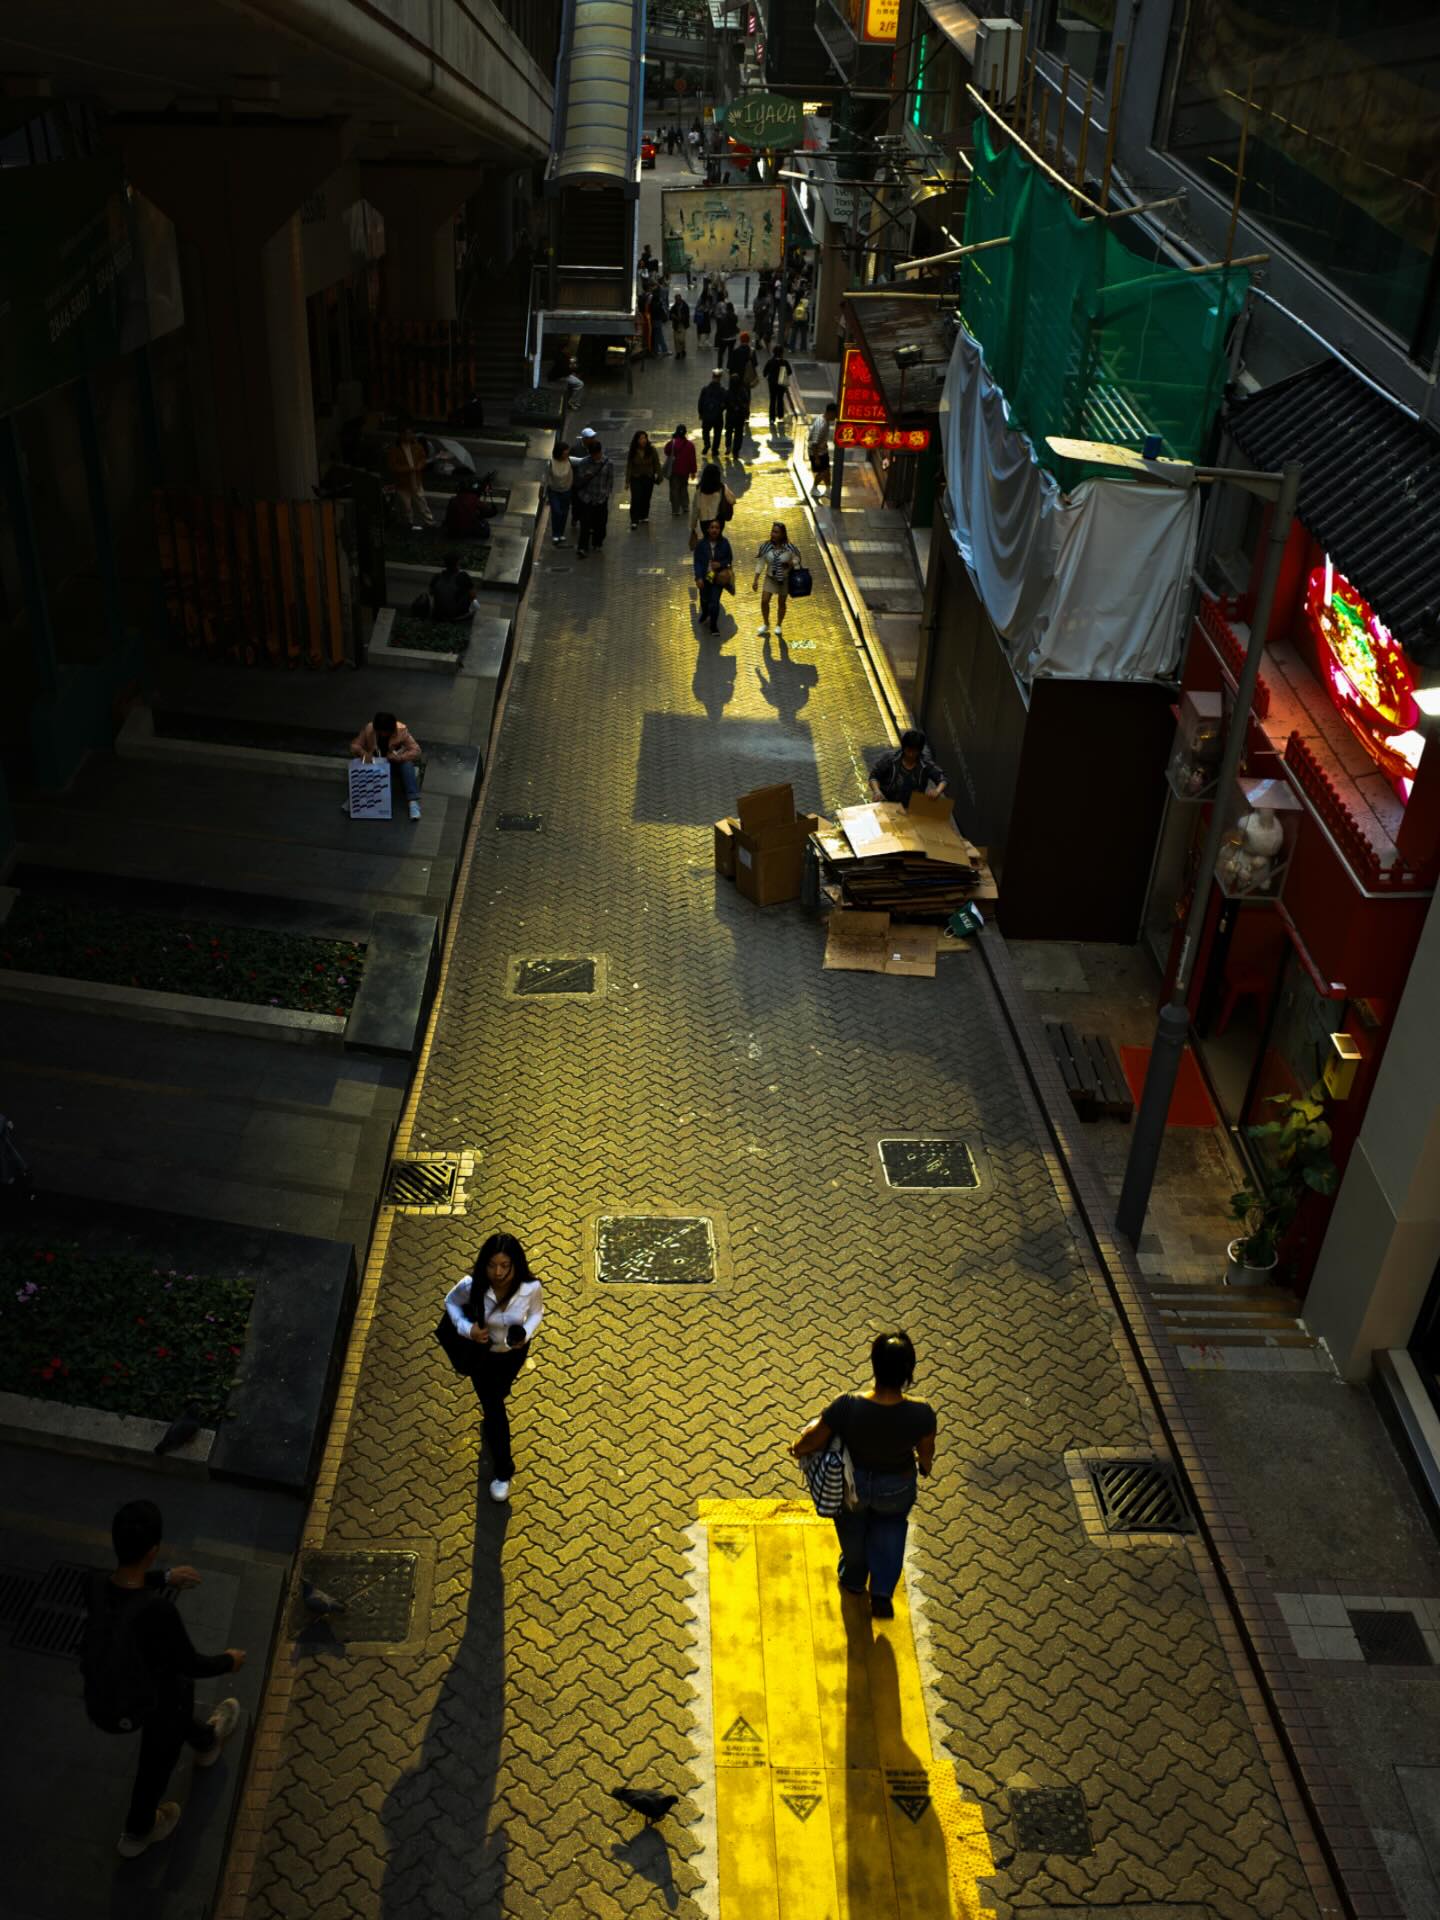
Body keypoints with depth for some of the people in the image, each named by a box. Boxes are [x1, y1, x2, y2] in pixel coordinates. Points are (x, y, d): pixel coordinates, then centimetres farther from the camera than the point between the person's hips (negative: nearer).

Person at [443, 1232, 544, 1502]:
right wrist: (467, 1329, -28)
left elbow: (537, 1311, -9)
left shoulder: (531, 1287, -33)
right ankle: (503, 1472, 31)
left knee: (500, 1391, 33)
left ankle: (491, 1402, 72)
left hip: (514, 1351, 2)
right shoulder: (471, 1285, -35)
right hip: (481, 1352, -2)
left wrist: (526, 1333, -28)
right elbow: (451, 1303, -12)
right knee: (494, 1413, 8)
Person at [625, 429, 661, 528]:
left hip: (648, 479, 2)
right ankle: (634, 520, -8)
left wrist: (658, 475, -3)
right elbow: (629, 467, -3)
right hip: (636, 479, -1)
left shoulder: (651, 450, -7)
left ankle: (644, 516, 27)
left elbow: (656, 463, 2)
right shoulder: (632, 452, -7)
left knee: (646, 499, 9)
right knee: (636, 499, -10)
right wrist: (627, 481, -5)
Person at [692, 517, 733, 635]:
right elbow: (697, 562, -8)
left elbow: (729, 559, 1)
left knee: (715, 601, -6)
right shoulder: (702, 544, -11)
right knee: (705, 599, 20)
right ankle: (705, 614, 55)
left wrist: (721, 564, -19)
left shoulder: (724, 543, -10)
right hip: (705, 577, 1)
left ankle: (714, 625, 11)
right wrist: (699, 577, -16)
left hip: (718, 577, -1)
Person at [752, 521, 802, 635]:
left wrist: (791, 563, -25)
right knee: (764, 601, -5)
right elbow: (760, 563, -6)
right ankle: (766, 624, 19)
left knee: (782, 603, 12)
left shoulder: (789, 548, -18)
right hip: (770, 578, 1)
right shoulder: (766, 546, -14)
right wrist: (756, 580, -7)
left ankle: (779, 625, 33)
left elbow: (797, 559, -2)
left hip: (785, 579, -1)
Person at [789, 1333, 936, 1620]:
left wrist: (797, 1449, 1)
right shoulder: (921, 1413, -32)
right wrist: (925, 1467, 13)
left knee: (853, 1526, 34)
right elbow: (926, 1454, -11)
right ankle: (882, 1593, 34)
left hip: (853, 1484, 0)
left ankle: (853, 1581, 59)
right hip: (896, 1489, 0)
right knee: (891, 1524, 36)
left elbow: (808, 1444, -24)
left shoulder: (847, 1407, -35)